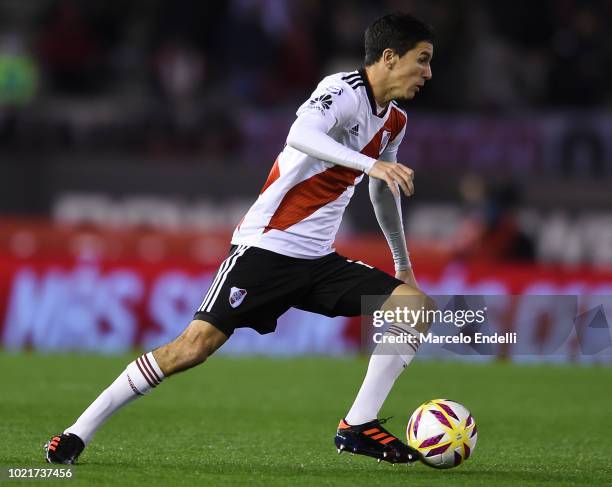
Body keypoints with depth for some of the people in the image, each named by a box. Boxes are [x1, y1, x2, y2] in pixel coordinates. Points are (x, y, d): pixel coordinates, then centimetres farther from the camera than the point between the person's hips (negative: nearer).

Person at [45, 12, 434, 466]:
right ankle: (79, 432, -8)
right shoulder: (343, 89, -13)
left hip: (318, 259, 8)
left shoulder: (394, 122, 12)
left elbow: (384, 195, 30)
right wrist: (371, 164, -43)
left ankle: (358, 427, -5)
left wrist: (404, 266, 37)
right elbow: (300, 136, -35)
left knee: (414, 306, -6)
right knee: (196, 344, -17)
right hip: (266, 247, -8)